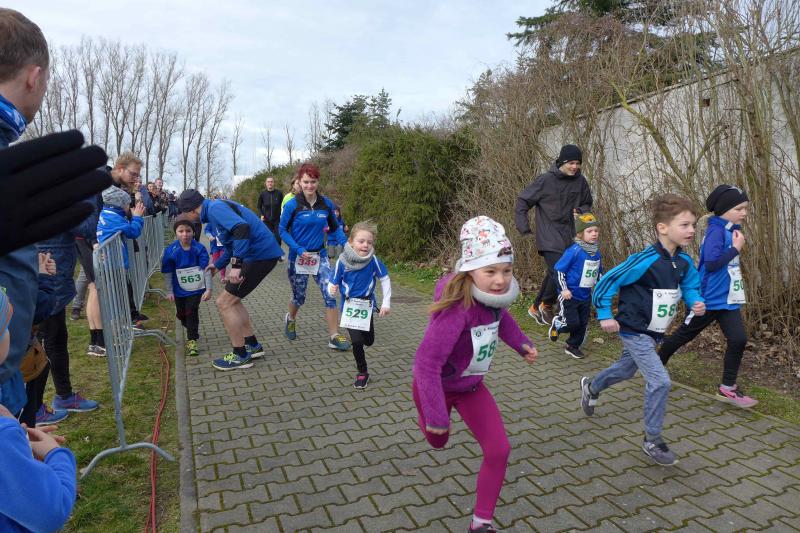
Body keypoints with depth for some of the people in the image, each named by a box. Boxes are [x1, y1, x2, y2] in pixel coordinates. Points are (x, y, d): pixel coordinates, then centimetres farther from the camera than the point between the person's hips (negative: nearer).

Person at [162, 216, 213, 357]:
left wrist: (208, 289, -18)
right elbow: (167, 273, -4)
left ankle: (192, 341, 4)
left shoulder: (199, 249, -16)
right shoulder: (171, 251, -13)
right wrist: (169, 291, -2)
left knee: (191, 312, -8)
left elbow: (206, 270, -14)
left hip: (196, 288, -2)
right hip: (179, 290, 3)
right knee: (181, 314, 16)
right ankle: (192, 330, 46)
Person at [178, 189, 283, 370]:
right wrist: (218, 265, 42)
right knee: (232, 298, 21)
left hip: (260, 255, -10)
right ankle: (252, 345, 28)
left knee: (224, 302, -2)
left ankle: (240, 356, 9)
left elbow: (242, 228, -29)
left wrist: (236, 264, -31)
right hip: (262, 254, 10)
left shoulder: (215, 208, -11)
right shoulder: (216, 208, 20)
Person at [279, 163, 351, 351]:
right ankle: (291, 319, 47)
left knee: (330, 294, -9)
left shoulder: (326, 204, -4)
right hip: (298, 257, -2)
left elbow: (335, 227, 8)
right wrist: (298, 249, -18)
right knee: (299, 297, 12)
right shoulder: (292, 205, -13)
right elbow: (283, 230, -6)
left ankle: (334, 337, -1)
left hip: (320, 256, 2)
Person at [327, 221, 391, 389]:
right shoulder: (342, 261, -17)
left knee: (368, 342, 14)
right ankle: (362, 372, 15)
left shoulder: (373, 260, -17)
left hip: (366, 305, 2)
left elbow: (385, 280, -5)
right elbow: (334, 283, -8)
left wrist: (386, 303, -6)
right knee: (357, 342, -9)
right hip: (349, 306, -1)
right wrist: (332, 290, -31)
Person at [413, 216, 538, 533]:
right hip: (437, 387, -5)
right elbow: (426, 362, -41)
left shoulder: (495, 295, -16)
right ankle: (427, 418, 62)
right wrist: (436, 416, -37)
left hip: (472, 386, 5)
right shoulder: (457, 308, -40)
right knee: (438, 440, 23)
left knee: (499, 450, -3)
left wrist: (521, 343, 2)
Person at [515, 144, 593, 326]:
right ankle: (546, 306, 10)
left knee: (554, 275, 10)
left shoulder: (580, 182, 3)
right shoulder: (546, 180, -10)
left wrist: (580, 211, -5)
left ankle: (537, 307, 27)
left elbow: (587, 204, 18)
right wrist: (523, 227, -9)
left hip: (569, 236, 5)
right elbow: (523, 201, -5)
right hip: (549, 237, -5)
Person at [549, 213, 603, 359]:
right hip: (569, 295, -7)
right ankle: (556, 324, 23)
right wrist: (564, 289, -18)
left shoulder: (596, 252, 3)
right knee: (572, 323, -9)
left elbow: (599, 271, 20)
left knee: (583, 324, 13)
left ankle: (573, 346, 32)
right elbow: (559, 269, -16)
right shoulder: (574, 251, -20)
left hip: (586, 296, 7)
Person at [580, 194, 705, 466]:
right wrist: (605, 315, -20)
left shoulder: (684, 262, -3)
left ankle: (591, 387, 57)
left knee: (626, 370, 27)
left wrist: (696, 302, -9)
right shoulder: (645, 260, -26)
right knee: (660, 381, -14)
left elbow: (690, 287, 13)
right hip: (634, 331, -8)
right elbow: (607, 282, -21)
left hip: (654, 333, 8)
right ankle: (652, 440, 5)